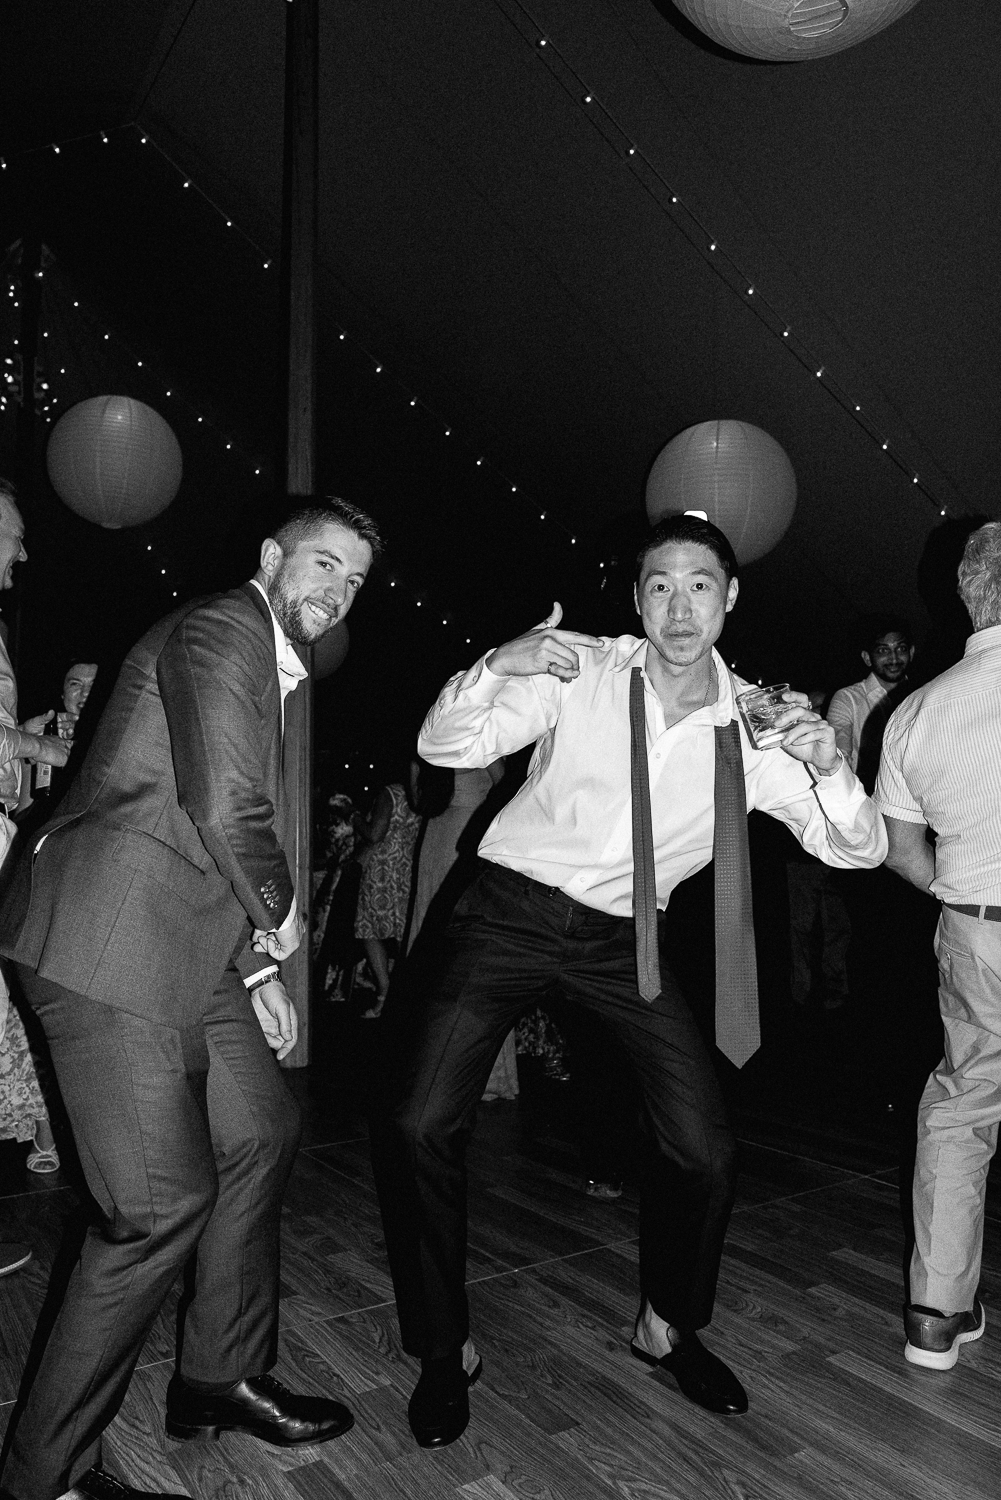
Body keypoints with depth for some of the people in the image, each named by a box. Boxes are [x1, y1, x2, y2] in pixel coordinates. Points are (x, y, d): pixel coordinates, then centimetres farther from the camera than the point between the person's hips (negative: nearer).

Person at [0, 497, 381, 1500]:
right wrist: (279, 919, -5)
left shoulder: (285, 677, 20)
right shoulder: (220, 630, -11)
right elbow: (225, 810, -24)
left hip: (194, 953, 10)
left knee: (261, 1134, 16)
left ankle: (221, 1377, 36)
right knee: (164, 1206, -7)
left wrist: (258, 968, 19)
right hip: (110, 944, -10)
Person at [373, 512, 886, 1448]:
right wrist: (495, 668, -35)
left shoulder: (750, 724, -5)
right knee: (419, 1128, -11)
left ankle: (666, 1328, 31)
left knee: (704, 1147, 0)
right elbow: (443, 746, -15)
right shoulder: (579, 670, -11)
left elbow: (858, 849, -6)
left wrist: (828, 766, -27)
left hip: (622, 939, 2)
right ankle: (445, 1350, 14)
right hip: (513, 913, -2)